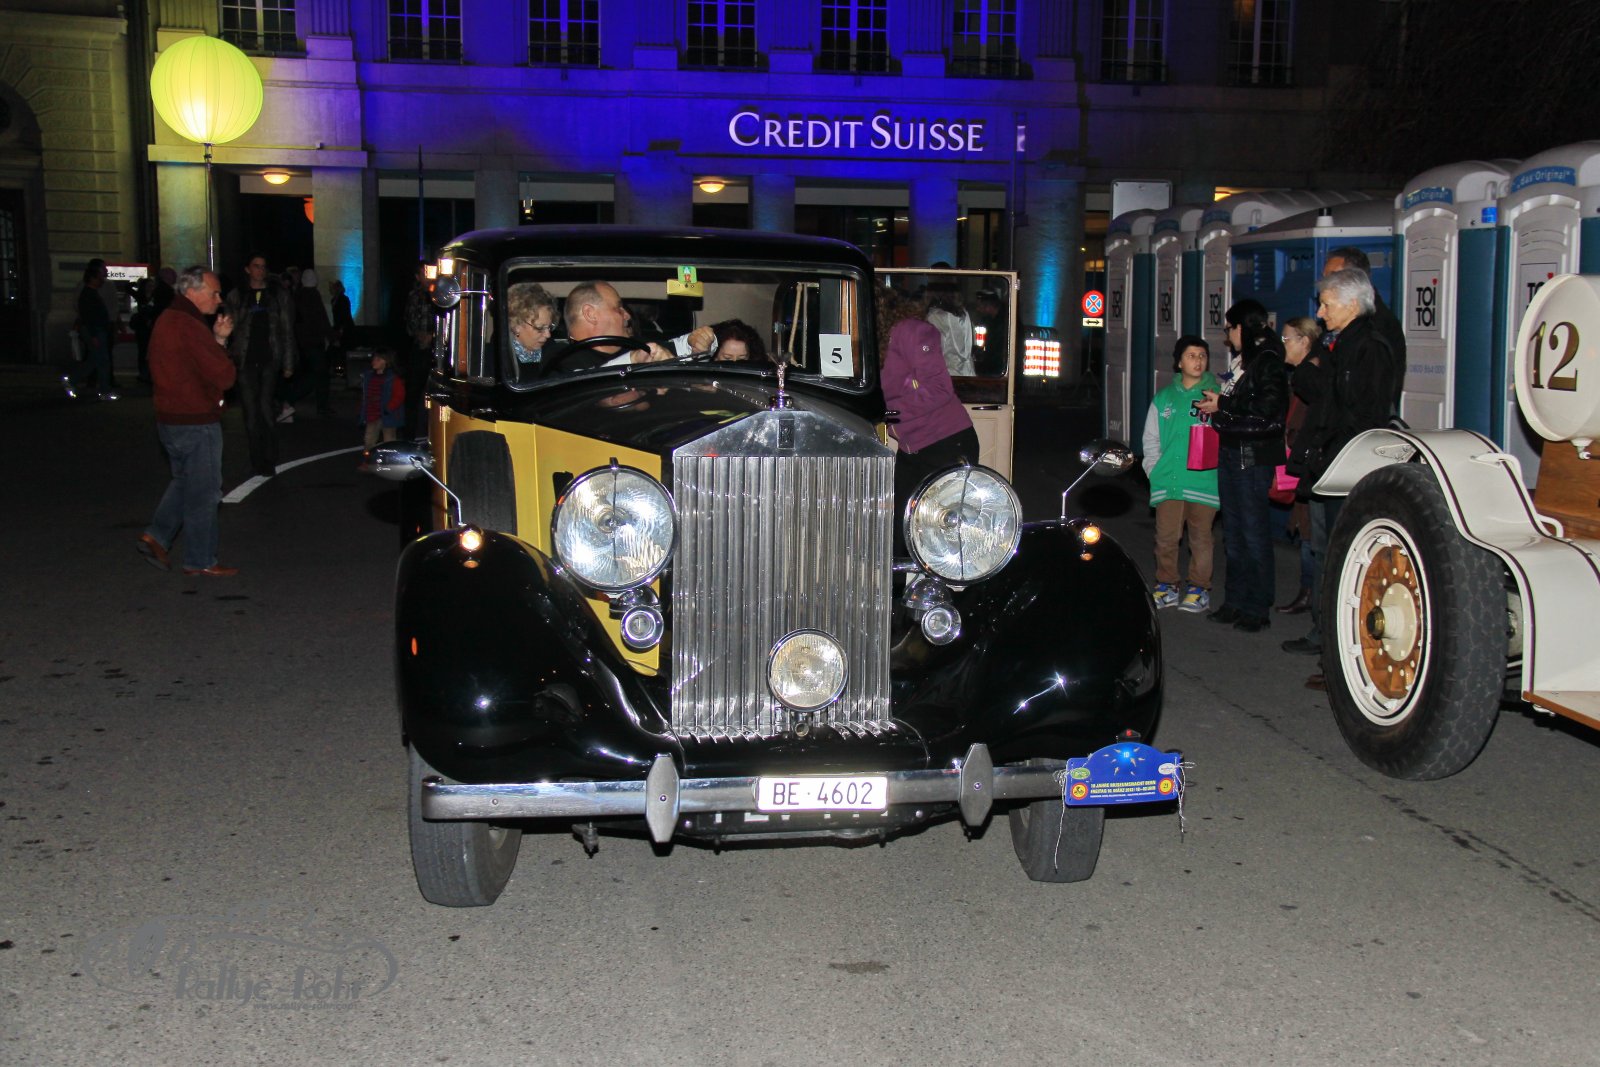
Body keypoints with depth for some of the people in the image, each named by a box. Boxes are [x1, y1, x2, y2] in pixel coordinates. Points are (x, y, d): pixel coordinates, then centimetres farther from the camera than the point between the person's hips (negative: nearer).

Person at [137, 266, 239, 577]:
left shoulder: (166, 320, 11)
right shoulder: (190, 328, -21)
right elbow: (224, 376, -20)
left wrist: (217, 339, 1)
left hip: (170, 420, 9)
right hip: (196, 423, -9)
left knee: (184, 480, 24)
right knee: (203, 493, 2)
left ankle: (156, 537, 20)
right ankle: (200, 561, 12)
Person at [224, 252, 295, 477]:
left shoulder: (278, 295, 7)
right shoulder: (236, 296, 8)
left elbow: (287, 331, 6)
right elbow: (229, 330, 7)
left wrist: (288, 364, 0)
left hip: (270, 360, -1)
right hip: (245, 361, 1)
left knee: (265, 408, -11)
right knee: (250, 412, 2)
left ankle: (269, 461, -2)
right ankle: (258, 461, 10)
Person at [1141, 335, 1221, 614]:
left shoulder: (1216, 395, 4)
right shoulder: (1164, 398, 14)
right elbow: (1150, 439, 17)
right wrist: (1155, 470, 7)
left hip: (1203, 480, -2)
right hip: (1168, 481, 2)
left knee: (1200, 537, 1)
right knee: (1165, 536, 1)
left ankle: (1199, 588, 11)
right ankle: (1166, 585, 14)